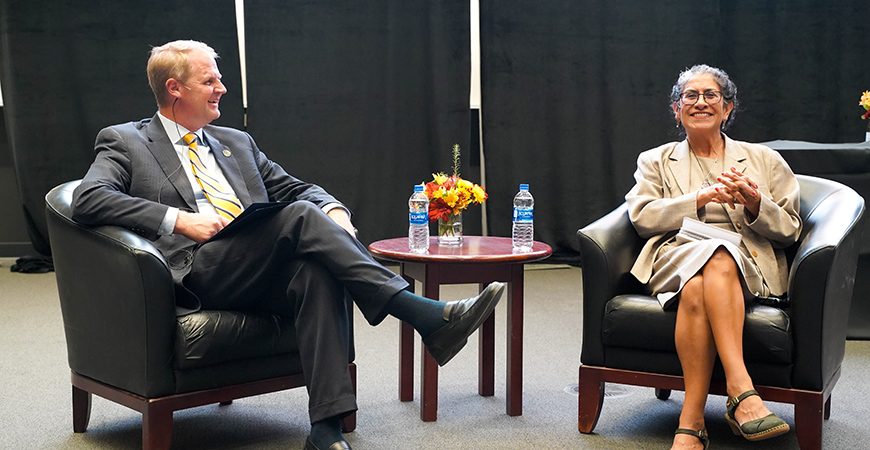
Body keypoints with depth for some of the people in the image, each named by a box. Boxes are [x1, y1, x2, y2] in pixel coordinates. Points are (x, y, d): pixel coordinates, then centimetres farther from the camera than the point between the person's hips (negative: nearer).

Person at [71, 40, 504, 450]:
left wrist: (332, 212, 3)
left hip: (263, 275, 5)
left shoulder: (236, 142, 29)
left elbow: (297, 189, 28)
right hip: (198, 272, -5)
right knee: (301, 216, -28)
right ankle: (426, 317, -33)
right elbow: (86, 199, -5)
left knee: (316, 271, -31)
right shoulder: (124, 142, 13)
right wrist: (179, 219, -14)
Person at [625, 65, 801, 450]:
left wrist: (755, 203, -6)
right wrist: (701, 198, -10)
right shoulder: (656, 161, 23)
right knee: (696, 289, -39)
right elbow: (642, 217, 4)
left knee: (719, 259, -39)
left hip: (748, 265, 0)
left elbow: (789, 231, 16)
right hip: (677, 256, 1)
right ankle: (742, 392, -44)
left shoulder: (764, 160, 23)